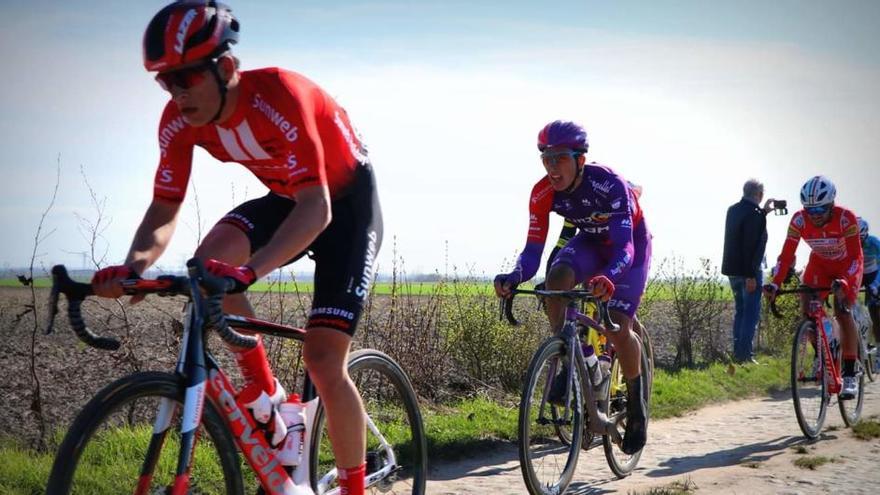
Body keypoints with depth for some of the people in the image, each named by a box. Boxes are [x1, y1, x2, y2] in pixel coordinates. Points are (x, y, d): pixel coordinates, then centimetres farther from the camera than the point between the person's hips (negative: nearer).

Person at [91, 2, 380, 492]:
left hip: (345, 201, -6)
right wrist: (134, 266, -35)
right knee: (211, 259, -25)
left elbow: (317, 208, -41)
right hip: (287, 199, 6)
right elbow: (165, 208, -13)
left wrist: (249, 271, -55)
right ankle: (264, 391, -6)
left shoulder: (278, 96, -35)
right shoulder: (180, 119, -17)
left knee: (323, 361, -13)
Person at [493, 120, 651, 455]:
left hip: (631, 244, -4)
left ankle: (636, 406, 7)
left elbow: (623, 246, -44)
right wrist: (514, 277, -47)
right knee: (556, 279, -29)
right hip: (590, 241, 4)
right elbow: (533, 251, -25)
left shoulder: (609, 185, -37)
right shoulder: (543, 194, -24)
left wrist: (608, 278, -65)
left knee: (617, 328, -16)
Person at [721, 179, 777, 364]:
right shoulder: (755, 214, -17)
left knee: (740, 311, 16)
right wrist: (750, 275, -22)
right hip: (748, 271, -9)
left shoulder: (733, 210, 10)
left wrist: (763, 212, 27)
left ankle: (738, 353, 16)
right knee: (751, 312, -4)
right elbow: (750, 246, -22)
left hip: (732, 270, 9)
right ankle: (745, 354, -8)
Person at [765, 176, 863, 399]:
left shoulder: (846, 218, -33)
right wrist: (775, 284, -39)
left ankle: (850, 374, -14)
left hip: (846, 265, -3)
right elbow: (786, 255, -26)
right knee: (806, 308, -16)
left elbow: (855, 256, -34)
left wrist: (844, 282, -50)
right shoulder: (799, 220, -25)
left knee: (843, 312, -20)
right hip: (819, 264, 3)